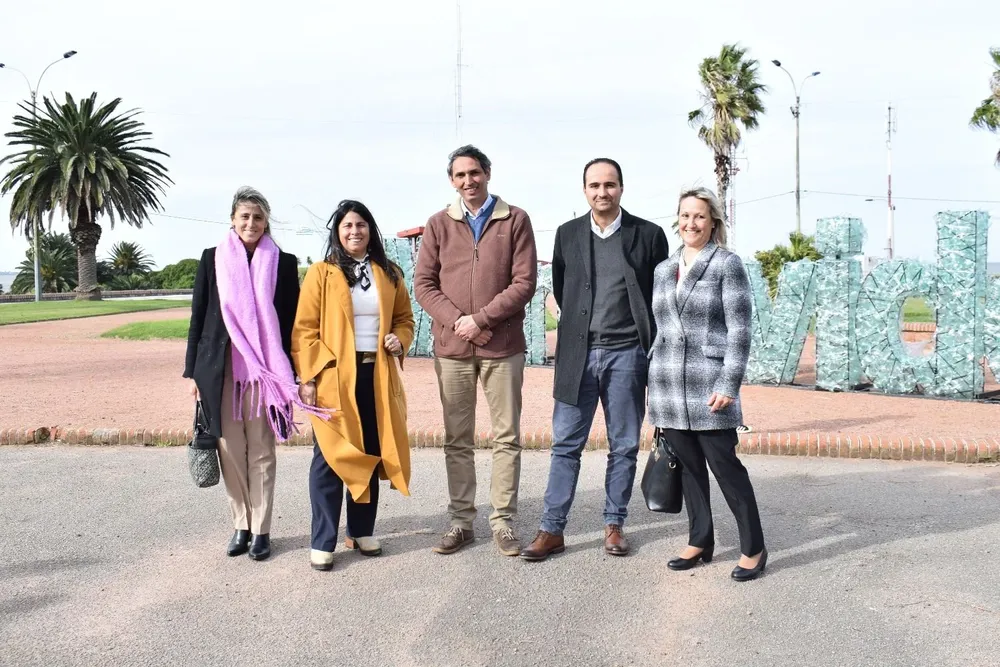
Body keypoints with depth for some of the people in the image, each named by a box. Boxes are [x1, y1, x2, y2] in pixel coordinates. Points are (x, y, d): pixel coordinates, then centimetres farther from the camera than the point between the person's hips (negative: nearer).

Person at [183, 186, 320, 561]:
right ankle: (241, 526, 18)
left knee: (261, 453, 3)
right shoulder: (212, 259, 5)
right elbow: (198, 317, 7)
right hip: (221, 371, 1)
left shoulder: (283, 263, 3)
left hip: (265, 372, -1)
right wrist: (193, 371, 4)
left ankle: (261, 530, 13)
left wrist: (292, 375, 0)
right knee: (230, 451, 5)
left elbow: (291, 321, 4)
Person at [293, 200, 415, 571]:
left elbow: (404, 317, 20)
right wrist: (308, 377, -12)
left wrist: (400, 340, -2)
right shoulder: (321, 273, -1)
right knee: (330, 457, -2)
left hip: (377, 376, 4)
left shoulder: (389, 274, 10)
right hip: (333, 377, -4)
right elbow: (305, 329, -5)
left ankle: (362, 531, 24)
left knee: (371, 455, 10)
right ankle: (322, 542, 5)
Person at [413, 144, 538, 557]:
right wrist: (456, 320, -11)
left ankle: (503, 521, 11)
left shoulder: (515, 220, 2)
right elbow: (423, 284, 4)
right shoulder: (439, 224, 8)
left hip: (502, 346, -2)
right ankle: (461, 522, 15)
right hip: (451, 347, 2)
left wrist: (481, 318, -13)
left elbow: (524, 282, -5)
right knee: (457, 440, 7)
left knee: (506, 438, 3)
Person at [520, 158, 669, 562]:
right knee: (565, 444, 2)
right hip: (578, 354, 1)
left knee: (624, 447, 8)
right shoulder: (567, 234, 7)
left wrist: (652, 345, 2)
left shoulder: (648, 235, 1)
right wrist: (580, 326, 12)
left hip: (626, 354, -1)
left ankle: (614, 525, 20)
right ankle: (552, 529, 7)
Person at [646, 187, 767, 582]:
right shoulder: (663, 270, 14)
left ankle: (753, 548, 9)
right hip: (668, 386, 6)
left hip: (709, 385, -5)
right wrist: (653, 388, 16)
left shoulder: (727, 264, -3)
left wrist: (729, 385, -15)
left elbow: (739, 330, -8)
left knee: (724, 465, -3)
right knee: (688, 466, 11)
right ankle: (700, 541, 22)